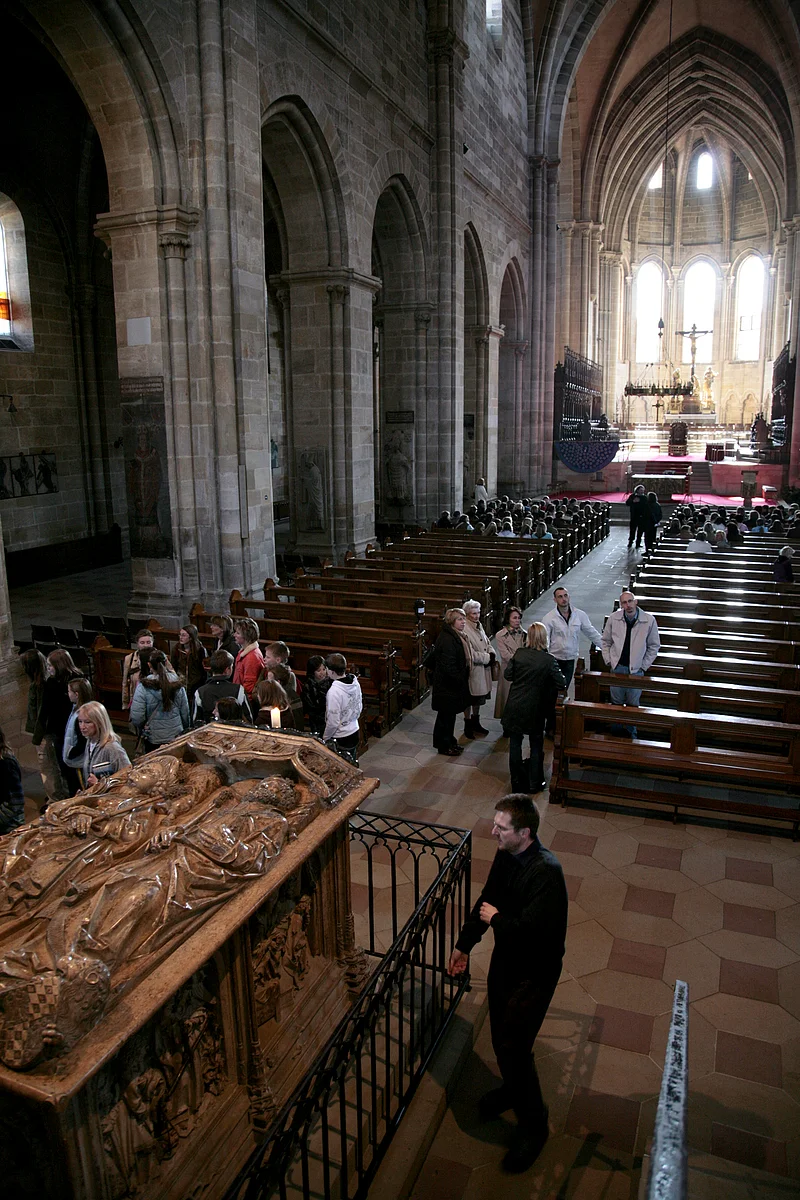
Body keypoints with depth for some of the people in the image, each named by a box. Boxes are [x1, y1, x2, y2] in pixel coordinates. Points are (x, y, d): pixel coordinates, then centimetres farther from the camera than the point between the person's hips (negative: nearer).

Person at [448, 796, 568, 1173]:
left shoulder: (546, 872, -32)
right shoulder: (505, 855, -6)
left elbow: (531, 930, -35)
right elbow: (487, 900, 9)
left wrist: (496, 920, -18)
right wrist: (464, 944, 15)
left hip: (534, 971, -7)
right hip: (505, 958, 8)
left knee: (513, 1046, -3)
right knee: (500, 1035, 22)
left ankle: (533, 1125, 20)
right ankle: (512, 1089, 49)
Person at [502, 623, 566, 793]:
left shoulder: (519, 654, -7)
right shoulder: (548, 660, -14)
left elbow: (508, 675, 1)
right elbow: (562, 685, -9)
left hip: (514, 707, 2)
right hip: (534, 709, -2)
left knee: (515, 744, 14)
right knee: (536, 746, 14)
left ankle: (517, 782, 22)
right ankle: (534, 783, 21)